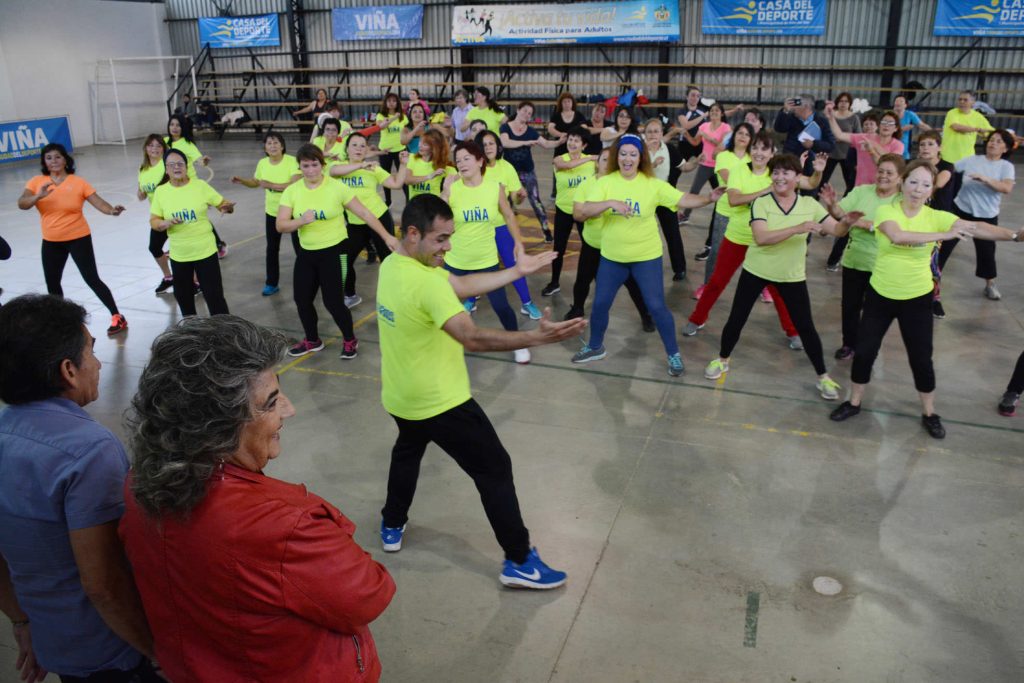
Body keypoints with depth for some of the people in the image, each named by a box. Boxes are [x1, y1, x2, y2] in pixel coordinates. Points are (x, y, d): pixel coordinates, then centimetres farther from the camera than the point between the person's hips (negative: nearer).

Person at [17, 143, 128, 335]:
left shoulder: (78, 182, -8)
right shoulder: (36, 182, -1)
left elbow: (98, 202, -17)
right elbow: (22, 204, -11)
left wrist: (112, 210, -39)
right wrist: (38, 196, -31)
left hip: (78, 239, -4)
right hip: (51, 242, 4)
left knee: (92, 279, -7)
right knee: (52, 283, 14)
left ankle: (117, 317, 1)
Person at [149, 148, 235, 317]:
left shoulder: (200, 185, -6)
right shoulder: (160, 191, -2)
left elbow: (224, 204, -1)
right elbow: (153, 221, 1)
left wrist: (227, 207, -25)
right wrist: (165, 223, -21)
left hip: (205, 251, -2)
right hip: (178, 255, 3)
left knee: (214, 295, -1)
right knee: (183, 297, 16)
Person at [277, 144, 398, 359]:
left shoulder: (337, 187, -12)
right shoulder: (292, 190, -3)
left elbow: (365, 213, -9)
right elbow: (280, 226, -7)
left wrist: (386, 237, -12)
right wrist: (301, 220, -26)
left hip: (334, 251, -4)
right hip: (306, 253, 5)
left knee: (333, 301, -6)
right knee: (302, 299, 11)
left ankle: (350, 340, 20)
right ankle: (312, 340, 35)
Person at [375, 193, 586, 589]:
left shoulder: (392, 265, 0)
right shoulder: (426, 281, -29)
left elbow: (462, 286, 5)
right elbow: (472, 338, -38)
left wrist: (517, 271, 3)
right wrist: (536, 338, -43)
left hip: (400, 398, 9)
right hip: (441, 403, -9)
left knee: (407, 452, 35)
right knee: (494, 470, 5)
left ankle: (392, 526, 50)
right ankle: (519, 562, 14)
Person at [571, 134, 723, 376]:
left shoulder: (653, 184, -9)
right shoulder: (605, 182, -8)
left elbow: (684, 200, -13)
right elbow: (580, 213, -19)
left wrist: (709, 198, -31)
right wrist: (610, 203, -33)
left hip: (646, 256, -2)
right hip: (612, 257, 2)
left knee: (656, 306, 1)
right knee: (600, 303, 12)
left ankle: (673, 354, 20)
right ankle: (595, 347, 37)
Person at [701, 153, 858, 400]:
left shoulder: (809, 204, -6)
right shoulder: (761, 203, -14)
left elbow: (836, 230, -8)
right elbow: (761, 238, -30)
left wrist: (846, 222, -31)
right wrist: (797, 228, -38)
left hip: (792, 276, 1)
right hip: (756, 270, -1)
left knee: (805, 327, 5)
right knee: (737, 319, 8)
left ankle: (822, 377, 21)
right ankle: (722, 359, 33)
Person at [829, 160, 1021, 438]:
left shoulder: (936, 217, -8)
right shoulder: (885, 211, -12)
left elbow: (977, 227, -22)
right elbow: (898, 236, -33)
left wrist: (1014, 235, -37)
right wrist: (944, 236, -36)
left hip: (917, 298, 0)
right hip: (880, 294, 0)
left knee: (921, 359, 7)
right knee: (864, 351, 8)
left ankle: (929, 413, 28)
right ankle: (854, 402, 29)